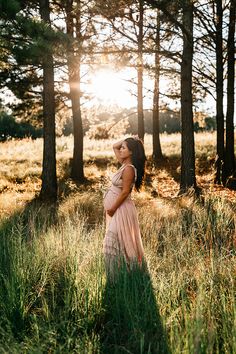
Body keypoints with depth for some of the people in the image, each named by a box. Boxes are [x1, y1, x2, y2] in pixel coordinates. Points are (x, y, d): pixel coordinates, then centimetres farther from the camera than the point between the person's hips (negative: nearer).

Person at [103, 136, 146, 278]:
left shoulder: (129, 168, -19)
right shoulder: (125, 164, 7)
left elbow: (125, 192, -21)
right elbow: (114, 146, 19)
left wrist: (112, 209, -14)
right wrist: (128, 140, 6)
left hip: (121, 210, -9)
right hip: (118, 209, 9)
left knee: (116, 243, -5)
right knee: (119, 243, 16)